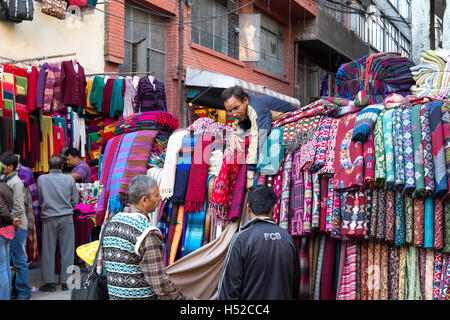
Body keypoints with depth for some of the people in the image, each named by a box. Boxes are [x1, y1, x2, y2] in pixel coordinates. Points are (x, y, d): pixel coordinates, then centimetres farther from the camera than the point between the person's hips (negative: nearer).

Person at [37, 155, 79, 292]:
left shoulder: (41, 179, -2)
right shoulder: (69, 179, -2)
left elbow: (39, 200, 4)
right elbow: (75, 201, 4)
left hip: (48, 218, 0)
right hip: (66, 218, 0)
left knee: (48, 251, 7)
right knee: (67, 250, 6)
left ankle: (49, 282, 11)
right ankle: (66, 282, 10)